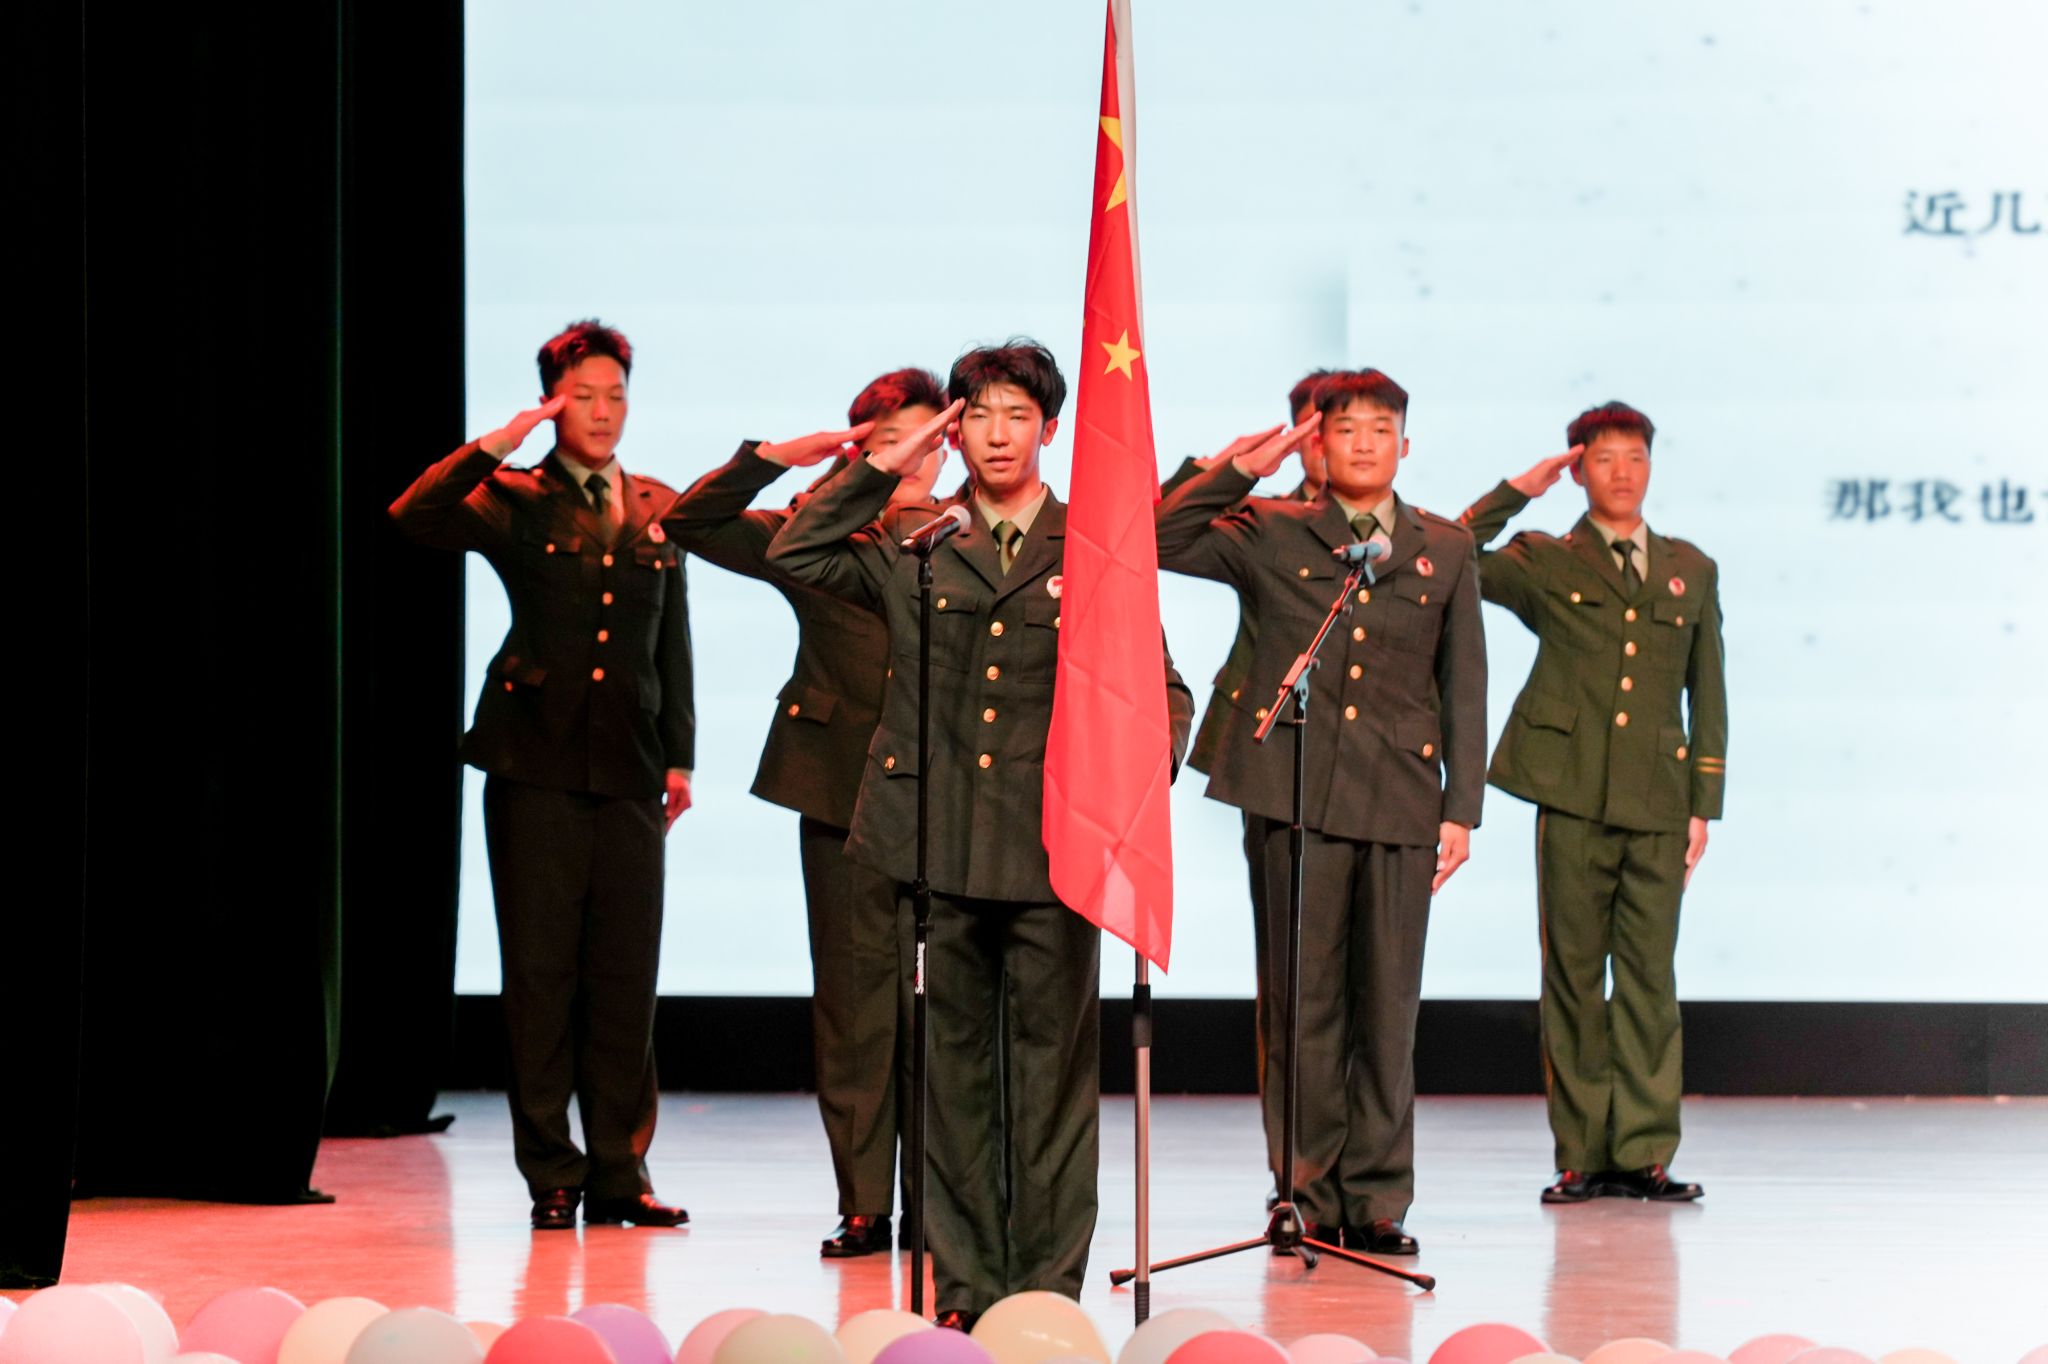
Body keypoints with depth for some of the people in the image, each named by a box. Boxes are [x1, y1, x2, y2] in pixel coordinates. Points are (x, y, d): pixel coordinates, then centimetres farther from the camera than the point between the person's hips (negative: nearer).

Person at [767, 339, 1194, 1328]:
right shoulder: (915, 556, 10)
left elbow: (1161, 690, 9)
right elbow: (795, 554, 1)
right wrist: (886, 466, 1)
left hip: (1053, 848, -1)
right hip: (941, 843, 1)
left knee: (1055, 1063, 0)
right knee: (955, 1066, 5)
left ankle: (1051, 1283, 6)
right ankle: (966, 1282, 11)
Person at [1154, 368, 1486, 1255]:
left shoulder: (1445, 550, 13)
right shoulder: (1271, 537, 8)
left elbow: (1465, 685, 13)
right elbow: (1159, 545, -3)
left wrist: (1461, 808, 6)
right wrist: (1243, 471, -6)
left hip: (1400, 800, 1)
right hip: (1292, 796, -1)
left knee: (1388, 1004, 3)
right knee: (1301, 1002, 1)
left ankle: (1376, 1199, 9)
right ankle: (1309, 1197, 6)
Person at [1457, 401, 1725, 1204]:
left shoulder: (1691, 572, 16)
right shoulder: (1543, 562, 9)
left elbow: (1708, 694, 16)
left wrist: (1705, 804, 10)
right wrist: (1519, 491, -2)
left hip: (1658, 805, 2)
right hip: (1573, 796, -2)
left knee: (1650, 977, 0)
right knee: (1574, 975, 1)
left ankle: (1643, 1152, 4)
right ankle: (1582, 1156, 5)